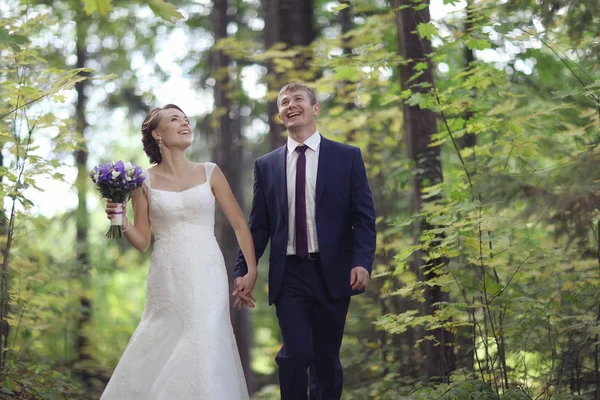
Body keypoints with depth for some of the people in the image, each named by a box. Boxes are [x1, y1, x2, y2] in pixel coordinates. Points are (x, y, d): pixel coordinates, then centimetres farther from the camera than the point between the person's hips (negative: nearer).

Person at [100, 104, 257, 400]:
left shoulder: (210, 173, 5)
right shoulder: (145, 181, 4)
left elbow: (240, 224, 8)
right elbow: (142, 242, 7)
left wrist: (251, 270, -1)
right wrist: (121, 222, -12)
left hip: (206, 278, 0)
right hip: (166, 281, 0)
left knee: (204, 352, -8)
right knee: (154, 361, -1)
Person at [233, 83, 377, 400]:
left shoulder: (347, 157, 5)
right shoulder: (266, 165, 10)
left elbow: (364, 217, 0)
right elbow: (258, 225, 9)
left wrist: (362, 262, -15)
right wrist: (242, 270, 0)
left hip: (332, 273, 0)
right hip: (288, 274, 1)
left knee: (326, 359, 7)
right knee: (296, 352, -12)